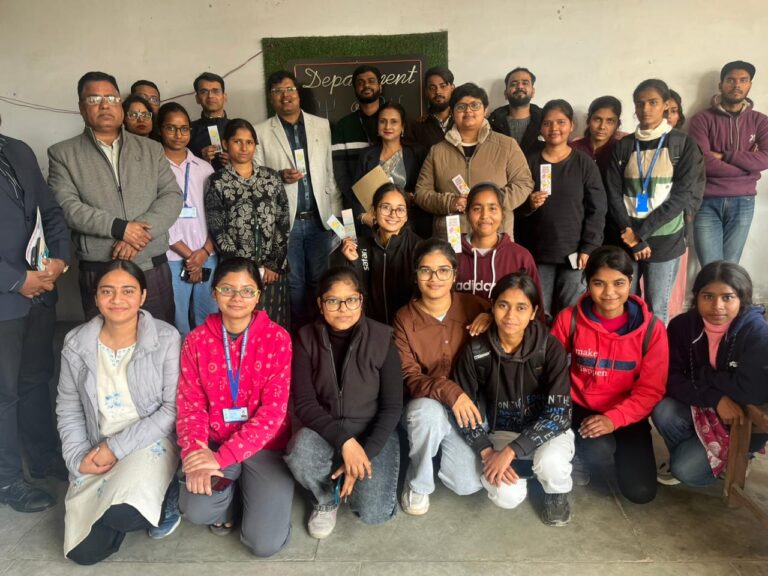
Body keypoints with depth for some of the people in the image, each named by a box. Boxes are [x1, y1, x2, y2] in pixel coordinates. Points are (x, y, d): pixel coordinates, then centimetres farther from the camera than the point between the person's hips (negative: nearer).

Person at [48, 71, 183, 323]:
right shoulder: (62, 154, 6)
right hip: (99, 274, -1)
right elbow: (67, 207, -6)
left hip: (154, 271, 2)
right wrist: (120, 228, -17)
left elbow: (172, 197, 1)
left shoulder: (152, 149, 11)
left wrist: (138, 233, -12)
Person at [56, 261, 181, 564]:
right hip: (96, 452, 4)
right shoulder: (76, 344, -2)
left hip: (150, 442, -3)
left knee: (124, 515, -29)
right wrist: (79, 457, -5)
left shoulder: (166, 338, -13)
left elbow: (173, 409, -14)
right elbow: (68, 409, 8)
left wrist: (118, 446, -17)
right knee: (84, 552, -3)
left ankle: (165, 492, 4)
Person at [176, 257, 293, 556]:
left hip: (264, 446, -2)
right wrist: (197, 455, -20)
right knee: (197, 511, -26)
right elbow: (190, 406, -2)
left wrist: (222, 457, -21)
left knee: (266, 543, -14)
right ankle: (227, 491, 11)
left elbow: (273, 410, -14)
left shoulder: (277, 338, -10)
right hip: (213, 444, 2)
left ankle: (247, 490, 18)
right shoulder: (197, 340, -1)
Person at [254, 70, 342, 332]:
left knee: (320, 280, 8)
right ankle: (299, 332, 22)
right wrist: (279, 176, -18)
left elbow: (331, 171, 7)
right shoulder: (261, 132, 1)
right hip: (285, 220, -1)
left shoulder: (322, 125, 7)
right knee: (295, 282, 8)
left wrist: (336, 213, 3)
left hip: (319, 219, 2)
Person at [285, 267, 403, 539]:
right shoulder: (307, 339, -8)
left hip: (373, 431, -1)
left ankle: (345, 477, 17)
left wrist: (365, 453, -19)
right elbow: (303, 403, -11)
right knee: (299, 453, -33)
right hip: (325, 429, 1)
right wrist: (344, 441, -24)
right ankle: (326, 499, 3)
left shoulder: (381, 338, -12)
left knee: (373, 512, -19)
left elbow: (392, 407, -8)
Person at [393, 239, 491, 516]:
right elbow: (409, 378, -13)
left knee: (469, 484, -15)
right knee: (429, 411, -37)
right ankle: (418, 483, -8)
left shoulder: (473, 306, -5)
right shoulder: (404, 319, -8)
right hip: (425, 407, -1)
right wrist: (449, 391, -31)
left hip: (466, 406, 1)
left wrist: (493, 319, -17)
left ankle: (443, 449, 20)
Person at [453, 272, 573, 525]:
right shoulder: (475, 352, -14)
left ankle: (557, 492, 5)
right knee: (506, 496, -24)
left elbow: (558, 412, -20)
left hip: (547, 430, -1)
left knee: (551, 462, -34)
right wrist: (488, 453, -19)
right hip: (501, 432, 1)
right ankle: (523, 467, 13)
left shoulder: (550, 347, -17)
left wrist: (510, 452, -27)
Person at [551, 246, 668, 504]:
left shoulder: (652, 329, -12)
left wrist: (614, 418, -26)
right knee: (598, 448, -33)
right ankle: (577, 456, 6)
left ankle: (619, 446, 24)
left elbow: (650, 390, -12)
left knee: (641, 492, -8)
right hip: (580, 406, -1)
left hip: (627, 415, 2)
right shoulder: (569, 318, -12)